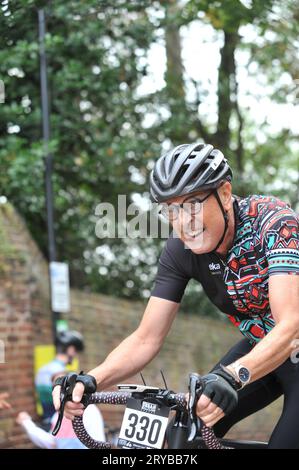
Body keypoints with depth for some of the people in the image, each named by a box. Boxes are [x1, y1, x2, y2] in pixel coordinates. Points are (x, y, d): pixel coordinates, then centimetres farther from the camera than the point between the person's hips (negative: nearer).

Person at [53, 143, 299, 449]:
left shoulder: (272, 221, -28)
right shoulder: (180, 251, -13)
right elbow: (146, 340, -12)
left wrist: (232, 376, -55)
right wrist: (89, 380, -31)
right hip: (259, 347, 5)